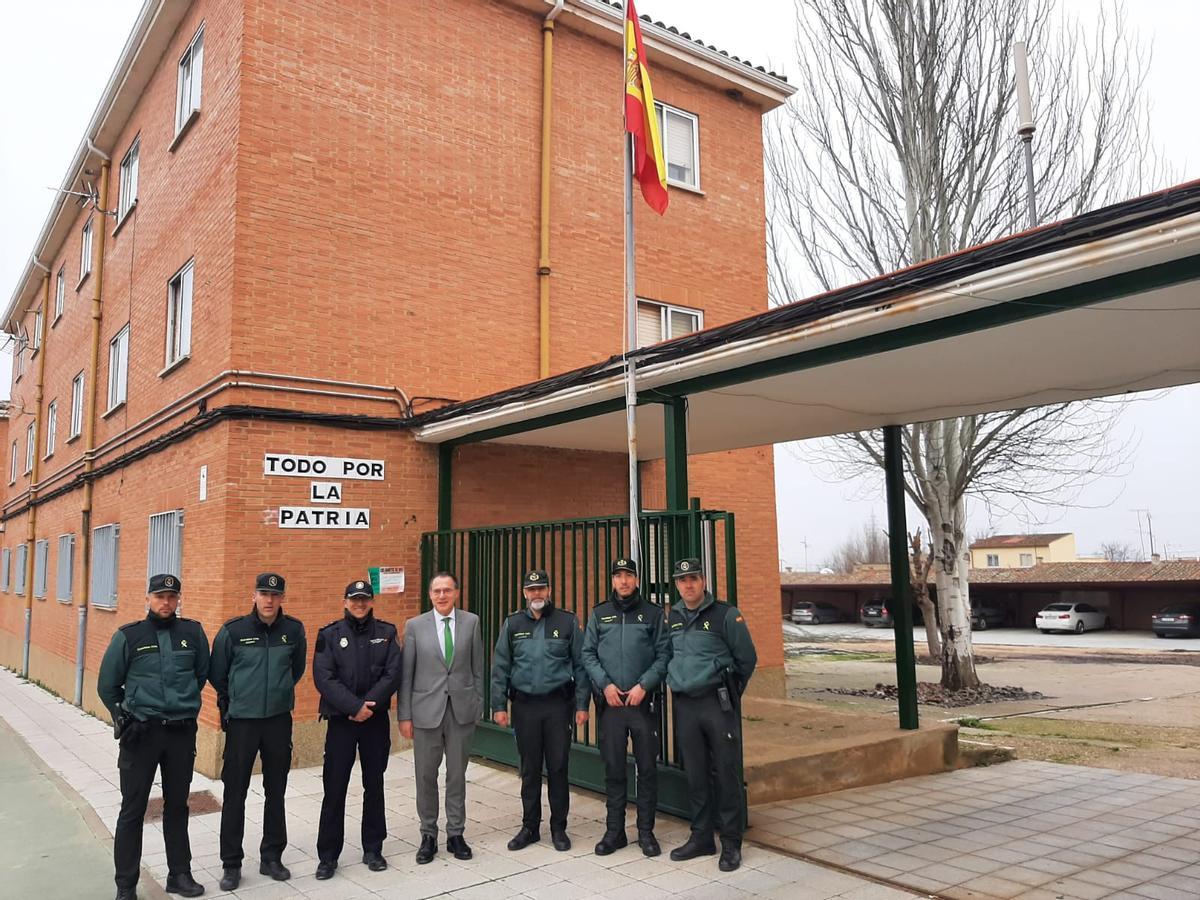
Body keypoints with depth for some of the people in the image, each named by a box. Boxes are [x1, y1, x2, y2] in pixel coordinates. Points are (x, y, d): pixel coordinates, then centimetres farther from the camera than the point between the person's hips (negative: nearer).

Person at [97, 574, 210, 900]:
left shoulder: (193, 632, -1)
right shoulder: (128, 636, -5)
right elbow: (107, 686, 5)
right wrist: (125, 716, 10)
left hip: (182, 732, 2)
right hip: (141, 732, -2)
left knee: (177, 806, 13)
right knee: (133, 809, 5)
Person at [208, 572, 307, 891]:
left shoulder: (294, 629, -4)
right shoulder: (233, 630, -10)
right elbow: (217, 674, 4)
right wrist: (233, 700, 12)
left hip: (279, 720, 2)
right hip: (241, 721, -2)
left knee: (276, 791, 11)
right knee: (235, 793, 3)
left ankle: (271, 857, 24)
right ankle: (231, 863, 16)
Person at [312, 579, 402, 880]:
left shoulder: (387, 632, 2)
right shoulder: (329, 634, -1)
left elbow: (393, 674, -5)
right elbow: (324, 678, -10)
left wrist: (368, 705, -16)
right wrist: (355, 706, -18)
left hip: (376, 720, 2)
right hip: (341, 720, -1)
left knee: (374, 785, 11)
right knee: (334, 788, 2)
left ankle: (373, 849, 24)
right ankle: (328, 855, 15)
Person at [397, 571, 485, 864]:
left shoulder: (471, 622, 1)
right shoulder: (415, 626, -1)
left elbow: (478, 668, 5)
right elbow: (406, 674, -1)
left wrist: (478, 705, 4)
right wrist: (404, 715, -2)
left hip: (461, 709, 1)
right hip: (426, 710, 0)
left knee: (457, 775, 10)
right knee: (426, 776, 8)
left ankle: (455, 834, 23)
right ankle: (428, 836, 23)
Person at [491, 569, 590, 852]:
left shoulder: (567, 622, 1)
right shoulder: (512, 624, 5)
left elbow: (580, 665, 2)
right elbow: (500, 667, 6)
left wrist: (582, 704, -3)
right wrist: (499, 706, 0)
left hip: (558, 704, -1)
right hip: (525, 705, 1)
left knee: (558, 767, 4)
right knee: (530, 769, 10)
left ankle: (558, 828, 18)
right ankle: (530, 827, 23)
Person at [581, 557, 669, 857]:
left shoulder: (653, 613, 3)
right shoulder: (599, 614, 8)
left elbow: (663, 655, -1)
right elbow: (588, 654, 6)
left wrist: (643, 686, -12)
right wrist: (605, 684, -7)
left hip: (644, 701, -1)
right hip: (609, 703, 1)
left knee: (647, 768, 5)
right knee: (613, 768, 8)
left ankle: (646, 831, 17)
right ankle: (614, 830, 20)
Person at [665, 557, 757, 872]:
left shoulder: (726, 615, -7)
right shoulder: (673, 618, 9)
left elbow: (747, 659, 0)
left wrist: (729, 691, 9)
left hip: (718, 703, -5)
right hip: (684, 705, 5)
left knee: (725, 773, 0)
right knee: (695, 775, 12)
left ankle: (731, 843, 12)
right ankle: (701, 837, 24)